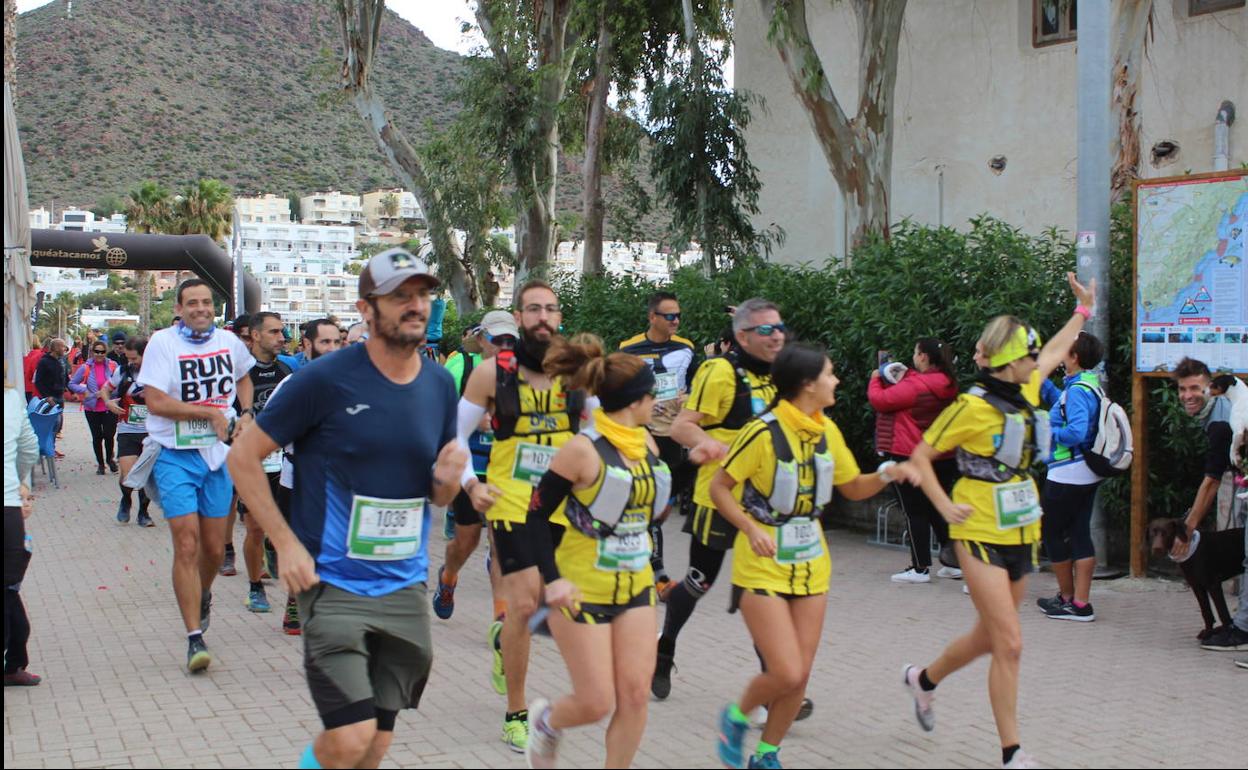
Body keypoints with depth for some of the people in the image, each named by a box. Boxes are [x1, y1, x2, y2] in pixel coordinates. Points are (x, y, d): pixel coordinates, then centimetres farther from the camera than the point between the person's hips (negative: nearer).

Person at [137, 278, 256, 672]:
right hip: (176, 457, -4)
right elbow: (155, 402, -16)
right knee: (186, 546, -10)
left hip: (218, 455, 4)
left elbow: (243, 378, 27)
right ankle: (195, 637, -6)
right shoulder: (162, 343, -8)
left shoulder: (228, 342, 6)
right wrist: (210, 413, -15)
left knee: (214, 548, 11)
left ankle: (203, 594, 44)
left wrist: (245, 413, 8)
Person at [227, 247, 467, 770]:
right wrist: (286, 544, -12)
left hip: (405, 588, 5)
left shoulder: (440, 386, 5)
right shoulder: (326, 379, -11)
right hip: (334, 584, -5)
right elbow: (244, 456, -6)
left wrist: (448, 479, -10)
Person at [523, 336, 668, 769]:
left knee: (635, 695, 0)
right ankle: (545, 722, 32)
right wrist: (552, 579, -22)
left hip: (635, 587, 6)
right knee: (596, 704, -1)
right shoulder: (584, 450, -18)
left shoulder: (646, 443, 2)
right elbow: (537, 515, -14)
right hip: (583, 590, -6)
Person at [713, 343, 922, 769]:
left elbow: (853, 488, 13)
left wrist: (887, 474, -6)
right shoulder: (763, 432, -18)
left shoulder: (827, 431, 3)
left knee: (800, 674, 6)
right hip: (763, 566, -6)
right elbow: (719, 487, -10)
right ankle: (736, 717, 17)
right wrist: (751, 528, -23)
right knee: (787, 673, -13)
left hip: (810, 565, 6)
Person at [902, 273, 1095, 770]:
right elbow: (920, 456, -8)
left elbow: (1055, 350, 26)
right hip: (981, 535, -8)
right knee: (1009, 644, -10)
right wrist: (945, 506, -15)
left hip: (1021, 533, 8)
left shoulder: (1026, 390, 5)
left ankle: (924, 679, 44)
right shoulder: (973, 407, -16)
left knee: (990, 637, 18)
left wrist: (1083, 307, 33)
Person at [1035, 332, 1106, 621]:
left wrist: (1046, 432, -16)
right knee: (1079, 533, 9)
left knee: (1051, 533, 5)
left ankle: (1068, 599, 14)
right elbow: (1061, 403, 26)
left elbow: (1076, 431, -30)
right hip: (1086, 474, 9)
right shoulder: (1090, 385, 9)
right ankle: (1081, 602, 11)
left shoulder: (1077, 390, -20)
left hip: (1067, 475, -9)